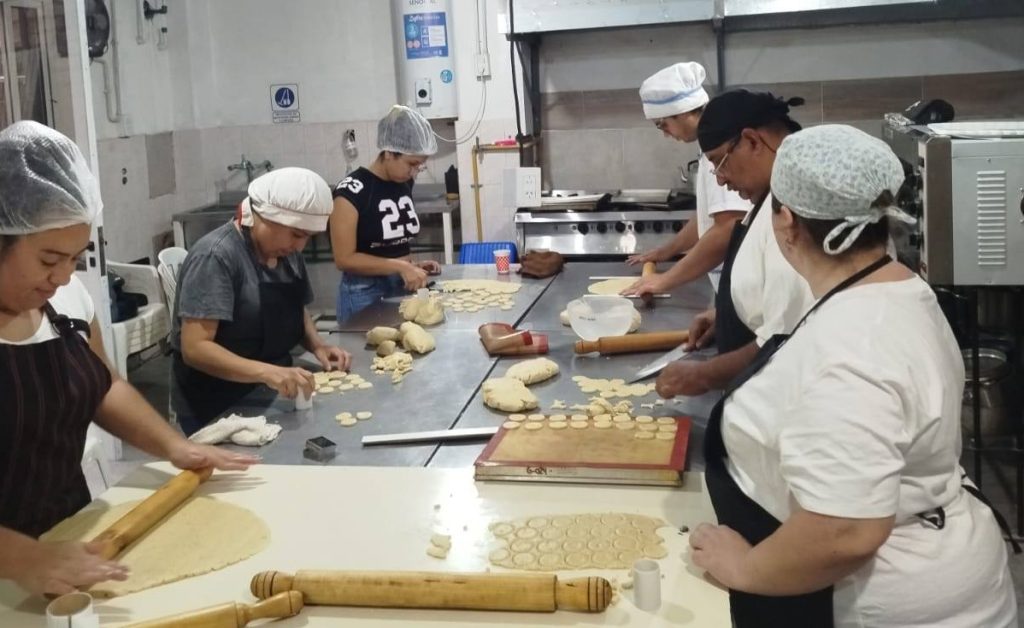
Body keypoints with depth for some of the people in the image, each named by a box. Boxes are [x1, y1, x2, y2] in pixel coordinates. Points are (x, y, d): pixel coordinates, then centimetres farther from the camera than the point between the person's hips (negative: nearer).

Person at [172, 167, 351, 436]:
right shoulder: (216, 256, -22)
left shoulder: (286, 251, 2)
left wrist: (317, 345, -3)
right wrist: (266, 372, -40)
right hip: (216, 410, -7)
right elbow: (195, 348, -27)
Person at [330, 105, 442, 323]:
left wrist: (412, 265, 1)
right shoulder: (353, 190, -16)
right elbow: (345, 259, -17)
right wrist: (400, 267, -21)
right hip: (365, 294, -7)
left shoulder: (404, 183, 5)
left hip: (403, 288, 7)